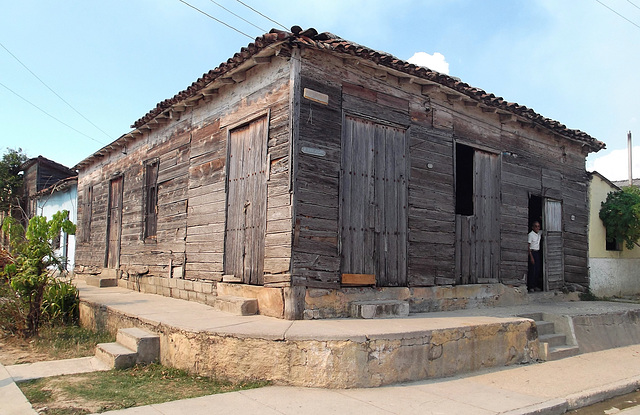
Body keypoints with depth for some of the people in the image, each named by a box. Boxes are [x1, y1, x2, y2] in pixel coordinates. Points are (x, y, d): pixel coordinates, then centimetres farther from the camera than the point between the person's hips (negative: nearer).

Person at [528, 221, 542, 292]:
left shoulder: (539, 233, 8)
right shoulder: (530, 234, -12)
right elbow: (528, 246, -13)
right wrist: (531, 257, -17)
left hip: (538, 253, 7)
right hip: (532, 252, -7)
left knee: (538, 270, 8)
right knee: (532, 270, -6)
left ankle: (536, 286, 16)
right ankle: (531, 287, -1)